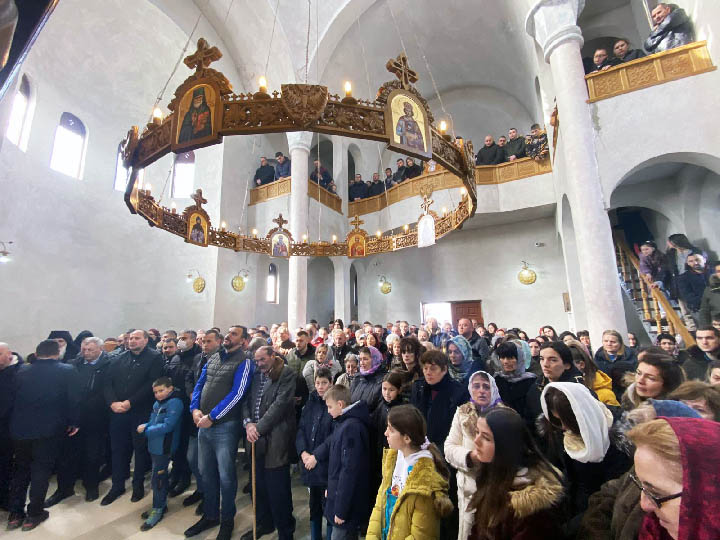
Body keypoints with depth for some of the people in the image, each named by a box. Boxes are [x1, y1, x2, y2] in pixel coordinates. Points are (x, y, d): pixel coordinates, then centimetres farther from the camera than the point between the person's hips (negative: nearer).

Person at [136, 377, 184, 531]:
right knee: (162, 476, 20)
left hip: (164, 447, -8)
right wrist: (145, 426, -6)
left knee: (158, 479, 2)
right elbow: (153, 421, 14)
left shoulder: (175, 403, -21)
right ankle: (161, 505, 35)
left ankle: (158, 509, 20)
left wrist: (146, 430, -17)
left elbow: (167, 426, -25)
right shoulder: (157, 403, 6)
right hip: (155, 446, 8)